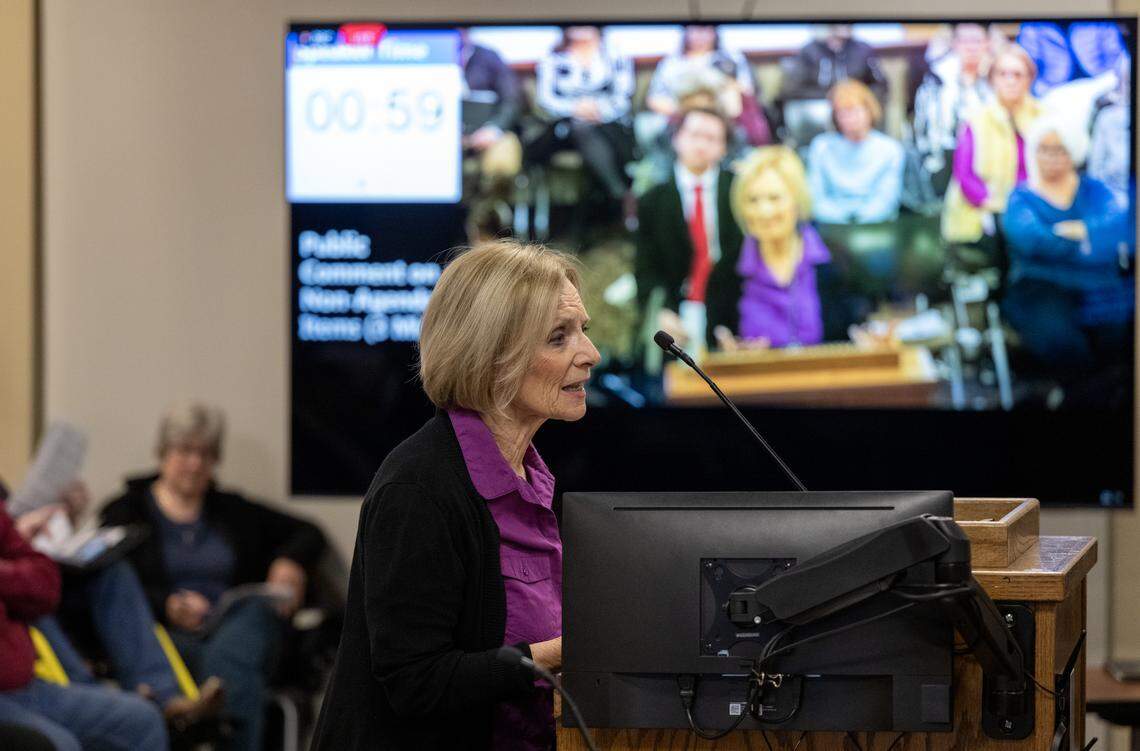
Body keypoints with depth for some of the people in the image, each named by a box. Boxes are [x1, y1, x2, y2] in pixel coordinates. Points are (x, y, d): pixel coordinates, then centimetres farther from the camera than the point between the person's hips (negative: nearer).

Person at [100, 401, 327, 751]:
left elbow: (308, 535, 30)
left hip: (240, 623, 2)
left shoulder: (232, 511, 27)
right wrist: (167, 607, -16)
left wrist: (291, 562, 6)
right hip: (170, 637, -2)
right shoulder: (125, 512, 16)